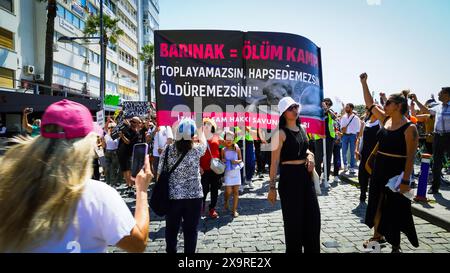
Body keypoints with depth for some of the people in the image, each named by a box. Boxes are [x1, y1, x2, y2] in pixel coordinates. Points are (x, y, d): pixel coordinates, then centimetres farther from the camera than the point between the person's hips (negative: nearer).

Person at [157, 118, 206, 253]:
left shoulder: (168, 149, -7)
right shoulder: (196, 150, -10)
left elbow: (160, 173, -2)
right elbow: (203, 143, 14)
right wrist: (200, 130, 31)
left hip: (172, 196, 2)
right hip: (193, 196, -2)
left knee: (171, 229, 18)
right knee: (190, 230, 11)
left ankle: (170, 251, 33)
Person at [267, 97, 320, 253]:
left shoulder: (302, 129, 10)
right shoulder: (280, 133, -11)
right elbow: (274, 162, -12)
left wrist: (310, 155, 2)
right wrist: (272, 186, -14)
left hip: (306, 175, 7)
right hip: (289, 176, -7)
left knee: (313, 215, 13)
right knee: (293, 218, 5)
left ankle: (312, 249, 32)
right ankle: (294, 249, 26)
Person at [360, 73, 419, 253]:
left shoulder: (409, 128, -14)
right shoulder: (385, 119, 4)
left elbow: (411, 157, -16)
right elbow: (370, 104, 11)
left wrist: (406, 180, -19)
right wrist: (364, 83, 8)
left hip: (396, 172, -6)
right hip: (379, 169, 6)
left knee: (394, 209, 7)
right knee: (377, 204, 15)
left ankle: (395, 246, 25)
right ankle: (378, 236, 34)